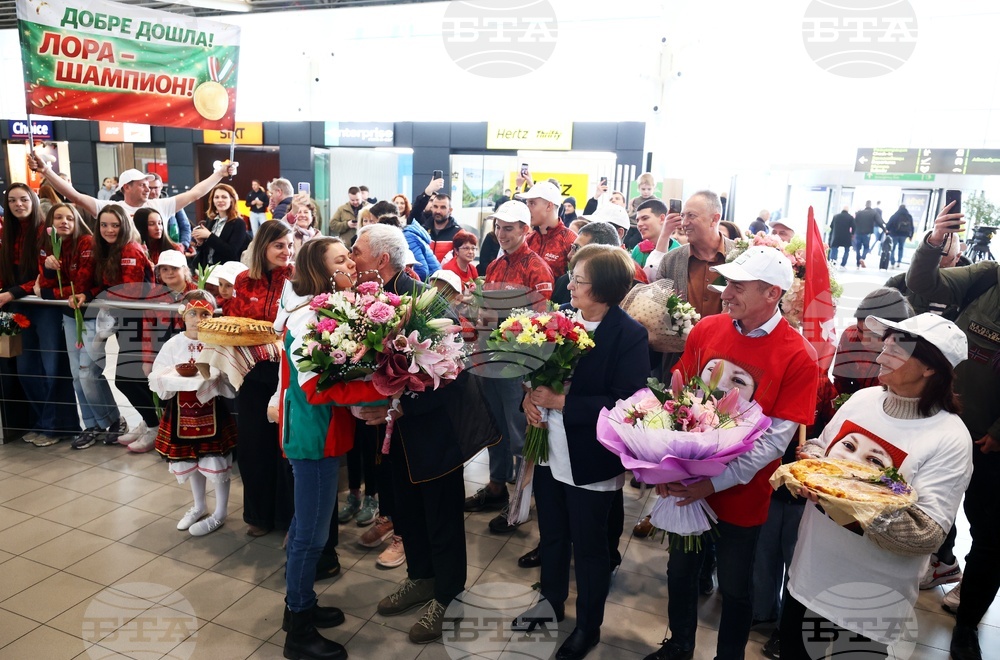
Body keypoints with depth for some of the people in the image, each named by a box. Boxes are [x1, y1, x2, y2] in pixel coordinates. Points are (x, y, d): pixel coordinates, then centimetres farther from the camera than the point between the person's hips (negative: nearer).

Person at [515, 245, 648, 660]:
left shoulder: (630, 335, -19)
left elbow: (623, 403, -24)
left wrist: (559, 402, -25)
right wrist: (530, 395, -13)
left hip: (591, 461, -5)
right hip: (549, 451, 6)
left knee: (588, 547, 15)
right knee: (551, 535, 24)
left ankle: (588, 626, 38)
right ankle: (551, 601, 49)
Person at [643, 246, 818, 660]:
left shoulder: (798, 357, -17)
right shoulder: (706, 329, -6)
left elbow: (776, 439, -18)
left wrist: (716, 482, -23)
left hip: (741, 495, -3)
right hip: (685, 483, 4)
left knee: (734, 587, 17)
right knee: (680, 570, 22)